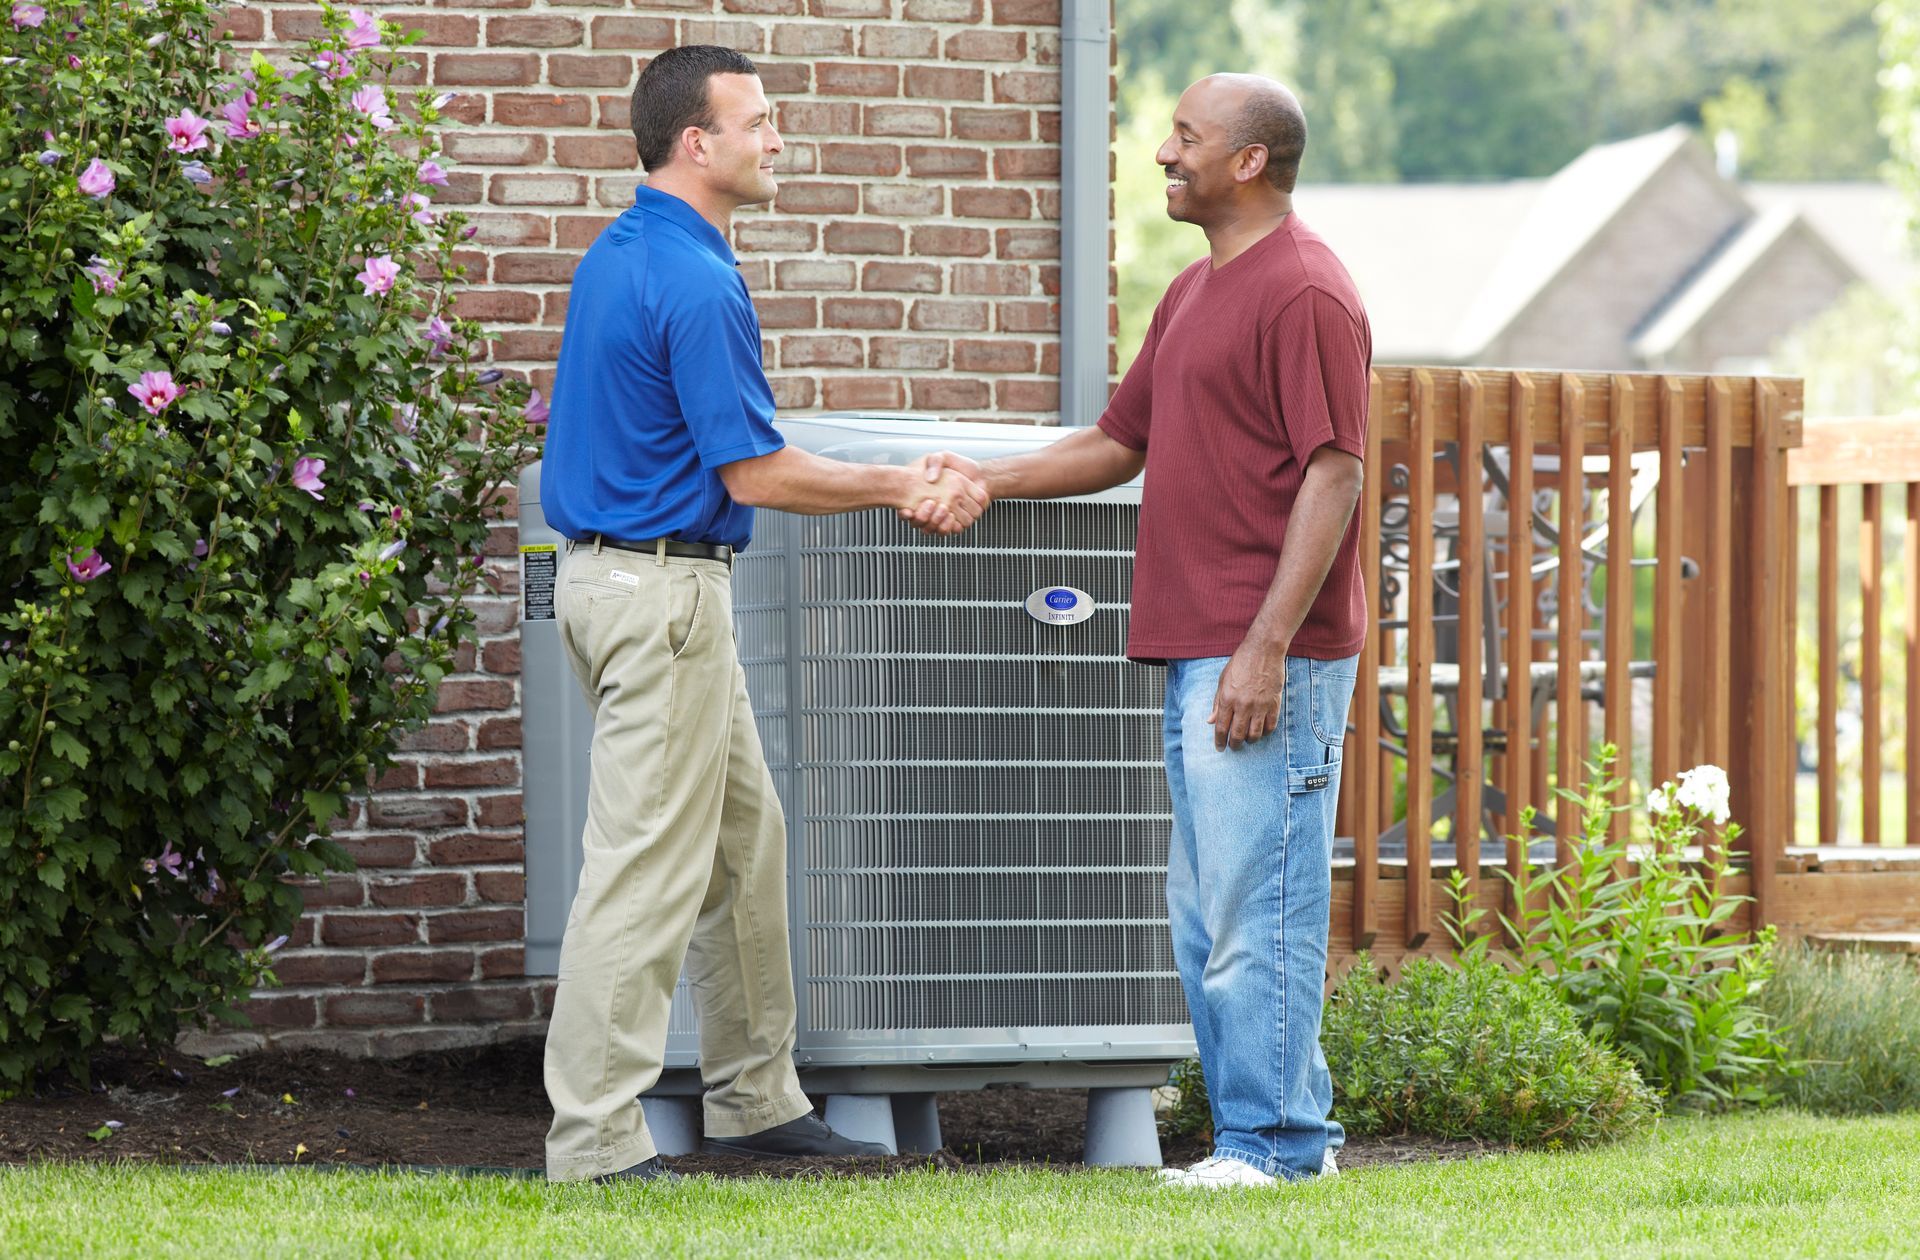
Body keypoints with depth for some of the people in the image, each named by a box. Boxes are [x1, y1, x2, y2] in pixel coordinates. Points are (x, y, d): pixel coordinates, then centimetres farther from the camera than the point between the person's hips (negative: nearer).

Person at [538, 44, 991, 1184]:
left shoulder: (621, 255, 12)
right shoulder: (695, 284, -19)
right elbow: (757, 473, -18)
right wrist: (903, 487, -7)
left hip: (614, 569, 11)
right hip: (665, 589, -11)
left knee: (746, 835, 18)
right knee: (648, 865, -8)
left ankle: (757, 1098, 25)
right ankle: (597, 1142, -7)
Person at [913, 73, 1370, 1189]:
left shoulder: (1305, 292, -12)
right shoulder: (1194, 292, 20)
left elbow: (1335, 475, -17)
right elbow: (1120, 442, 27)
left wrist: (1266, 647, -21)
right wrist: (984, 483, 14)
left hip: (1267, 663, -10)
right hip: (1196, 654, 10)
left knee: (1257, 907, -8)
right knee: (1208, 915, 12)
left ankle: (1272, 1141, -5)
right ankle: (1284, 1129, 17)